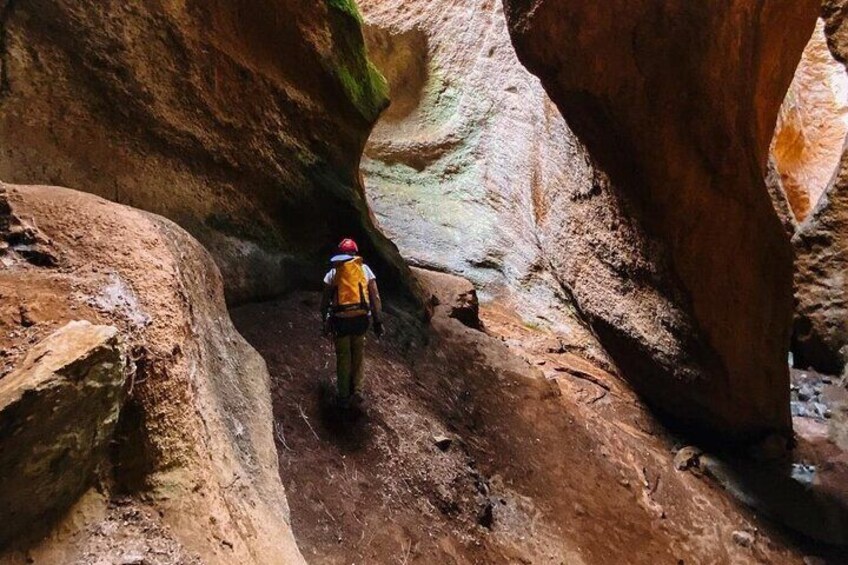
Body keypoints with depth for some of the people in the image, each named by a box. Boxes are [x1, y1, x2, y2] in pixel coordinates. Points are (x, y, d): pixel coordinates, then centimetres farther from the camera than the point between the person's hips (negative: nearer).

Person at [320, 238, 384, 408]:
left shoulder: (333, 273, 5)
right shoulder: (365, 269, 5)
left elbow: (325, 301, 5)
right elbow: (375, 297, 0)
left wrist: (325, 323, 14)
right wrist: (378, 321, 4)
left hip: (340, 320, 0)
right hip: (361, 318, 0)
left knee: (343, 358, 12)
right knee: (358, 355, 18)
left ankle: (344, 397, 18)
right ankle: (357, 390, 13)